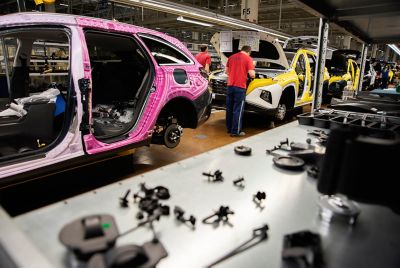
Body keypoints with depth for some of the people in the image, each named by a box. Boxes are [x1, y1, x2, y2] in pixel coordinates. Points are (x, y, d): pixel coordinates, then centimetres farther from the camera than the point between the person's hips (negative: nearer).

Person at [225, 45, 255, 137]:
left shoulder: (231, 57, 12)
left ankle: (229, 129, 24)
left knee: (229, 109, 14)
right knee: (238, 110, 0)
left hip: (230, 86, 6)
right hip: (240, 87, -5)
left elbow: (226, 71, 20)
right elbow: (252, 74, -11)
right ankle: (235, 131, 4)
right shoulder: (248, 59, -4)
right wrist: (253, 74, 11)